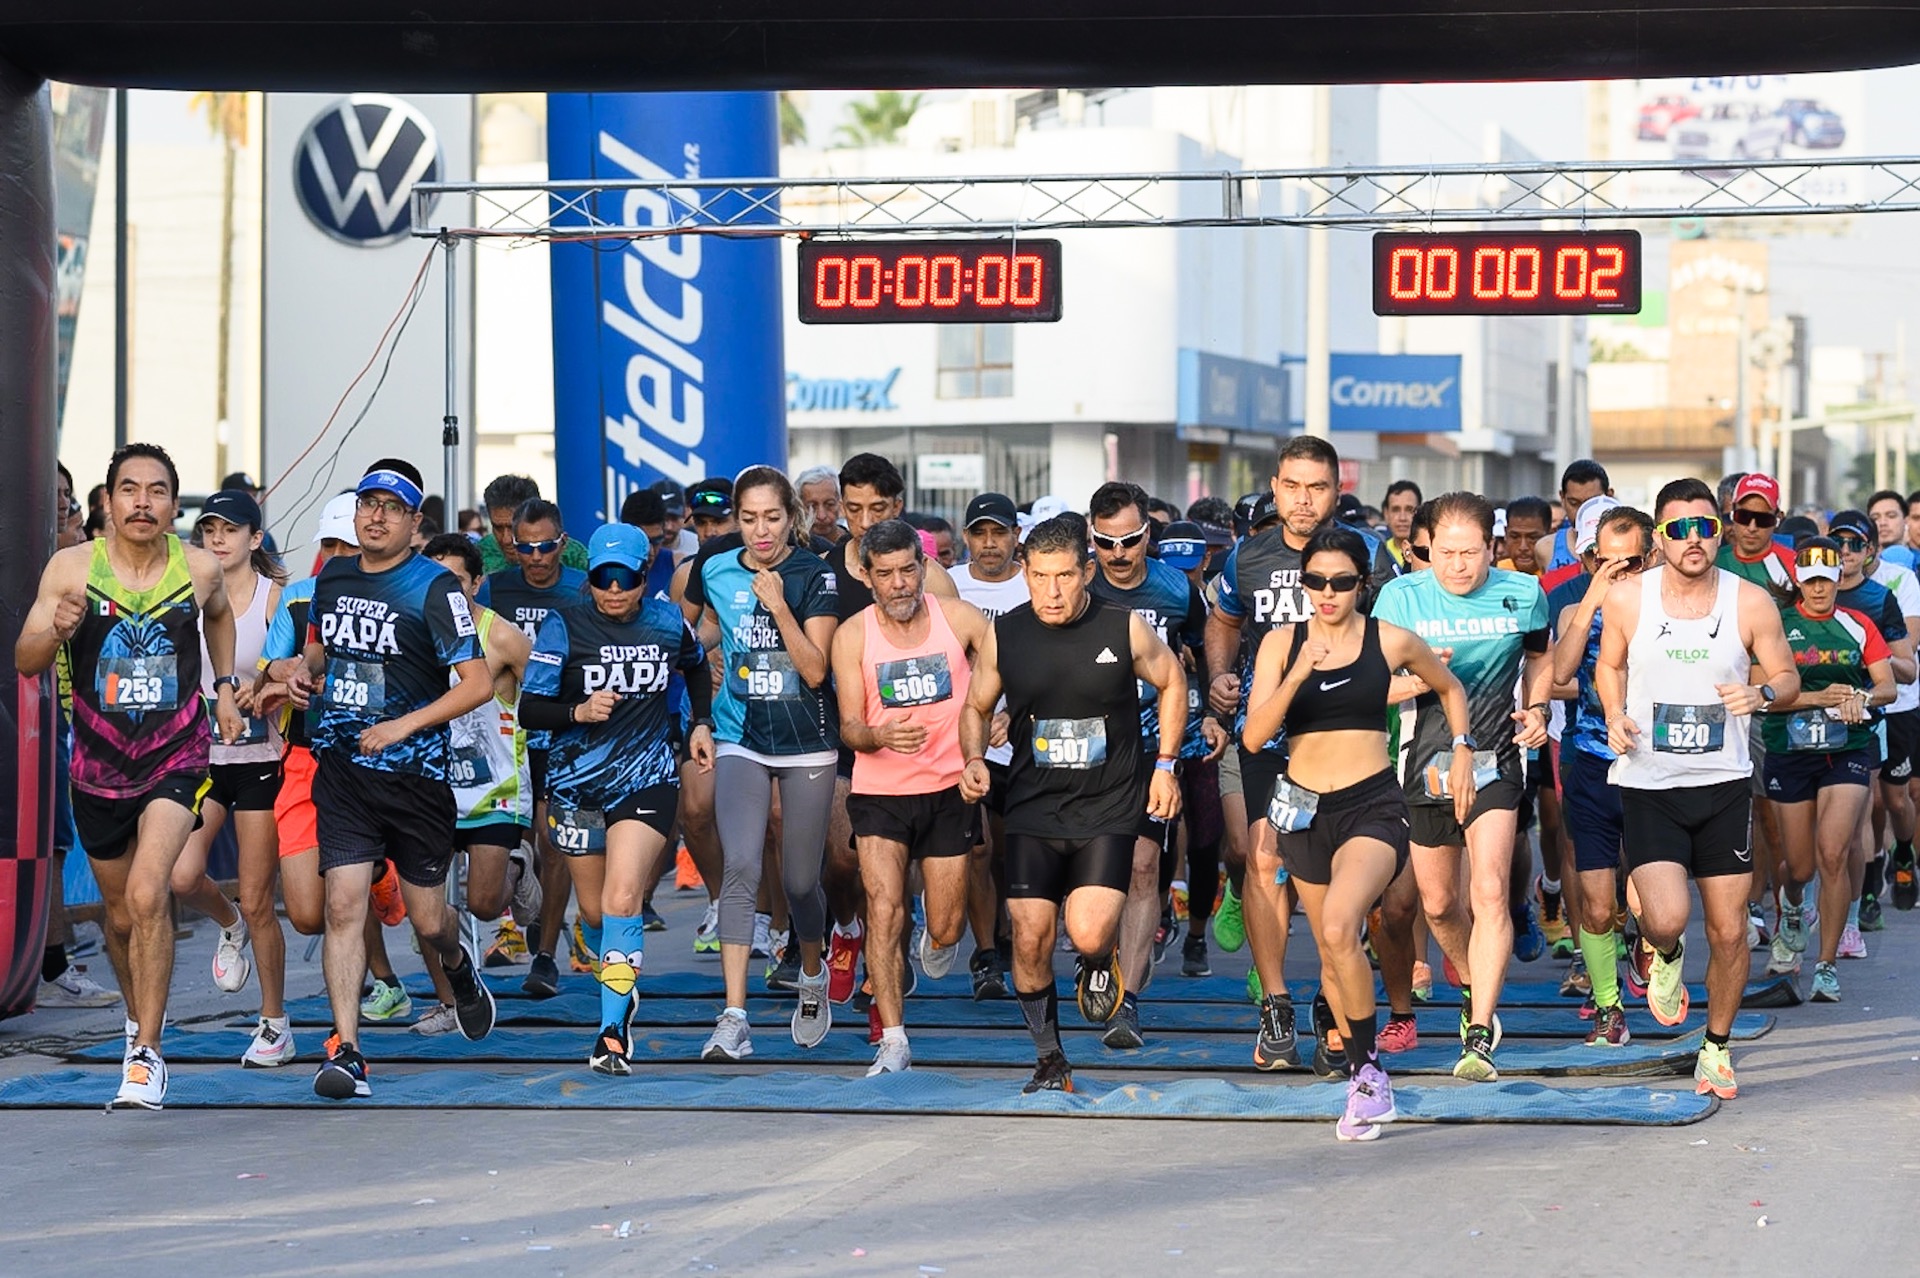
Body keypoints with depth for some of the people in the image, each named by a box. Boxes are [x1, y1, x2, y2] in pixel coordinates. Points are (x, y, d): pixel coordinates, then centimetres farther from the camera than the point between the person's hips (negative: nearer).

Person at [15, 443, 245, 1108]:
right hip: (98, 765, 2)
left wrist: (224, 686, 13)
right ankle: (141, 1015, 45)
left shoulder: (200, 569, -6)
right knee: (121, 914, 16)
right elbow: (24, 661, -11)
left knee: (147, 894, -22)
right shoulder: (72, 567, -9)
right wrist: (56, 630, -31)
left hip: (177, 759, -2)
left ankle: (146, 1056, -17)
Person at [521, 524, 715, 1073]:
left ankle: (612, 1034, -20)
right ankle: (621, 985, 44)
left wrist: (702, 724, 13)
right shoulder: (564, 627, -8)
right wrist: (578, 712, -27)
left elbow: (696, 666, 23)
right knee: (595, 911, 13)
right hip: (577, 782, 1)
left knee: (622, 898, -18)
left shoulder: (668, 624, -1)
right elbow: (529, 709, -10)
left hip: (647, 779, -1)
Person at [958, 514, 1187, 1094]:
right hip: (1032, 810, 2)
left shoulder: (1125, 629, -6)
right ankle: (1049, 1059, 18)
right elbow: (977, 707, 14)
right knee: (1030, 940, -2)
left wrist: (1165, 763, 8)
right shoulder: (1004, 635, -1)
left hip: (1108, 809, -2)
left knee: (1088, 934, -19)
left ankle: (1100, 963, 20)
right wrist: (975, 760, -5)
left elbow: (1172, 682, 12)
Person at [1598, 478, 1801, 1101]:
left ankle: (1716, 1049, 27)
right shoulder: (1627, 598, -4)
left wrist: (1761, 693, -16)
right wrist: (1614, 716, -5)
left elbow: (1787, 676, 6)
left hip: (1724, 784, 1)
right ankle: (1664, 956, 21)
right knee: (1667, 919, -18)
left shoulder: (1750, 603, -5)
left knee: (1729, 932, 4)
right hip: (1648, 784, -1)